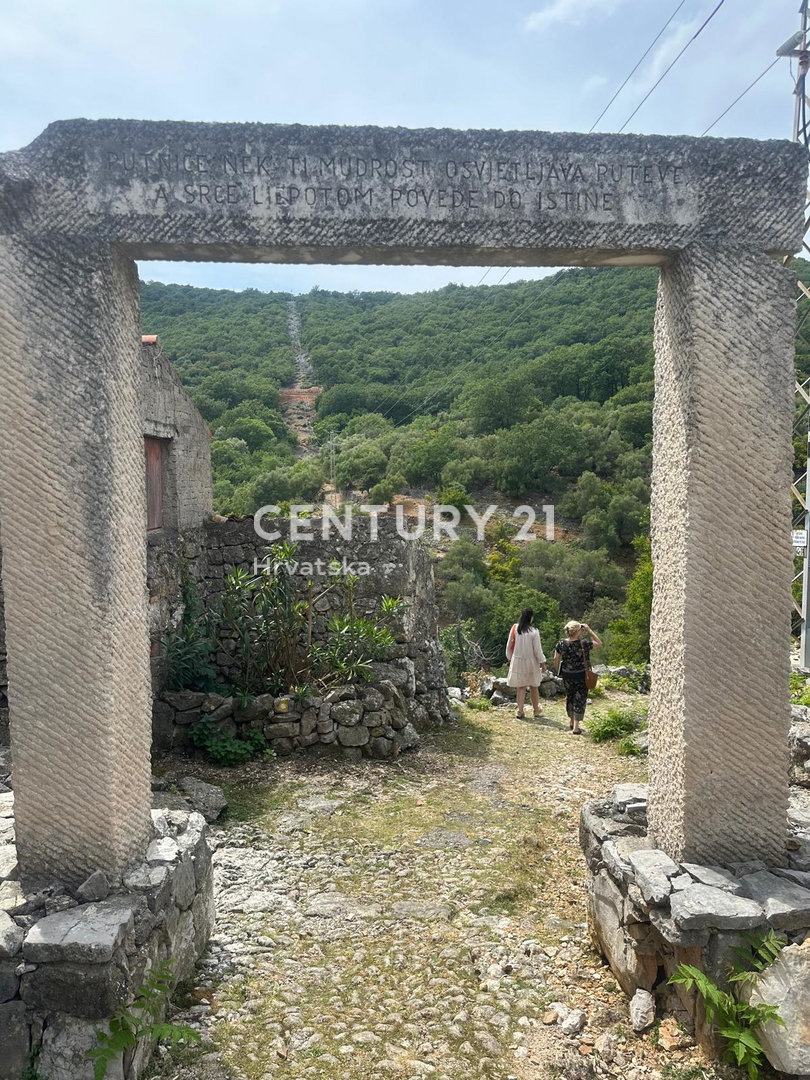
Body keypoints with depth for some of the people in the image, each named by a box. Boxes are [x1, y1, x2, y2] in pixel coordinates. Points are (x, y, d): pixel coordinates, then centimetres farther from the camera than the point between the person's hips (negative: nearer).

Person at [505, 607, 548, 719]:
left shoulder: (515, 628, -7)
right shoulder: (533, 631, -15)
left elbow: (509, 646, 0)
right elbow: (537, 649, -11)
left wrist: (510, 658, 14)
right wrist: (543, 663, -1)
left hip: (517, 661, 2)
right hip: (531, 662, -2)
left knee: (521, 687, 9)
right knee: (533, 687, 15)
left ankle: (520, 711, 6)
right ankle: (536, 710, 26)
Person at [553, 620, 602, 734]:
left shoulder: (561, 643, -9)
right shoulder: (583, 644, -20)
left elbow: (556, 659, 0)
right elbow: (599, 643, -7)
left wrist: (559, 670, 17)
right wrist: (589, 631, -7)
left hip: (567, 675, 4)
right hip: (581, 675, -4)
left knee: (569, 696, 22)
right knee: (580, 699, 8)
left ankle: (571, 722, 36)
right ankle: (575, 728, 8)